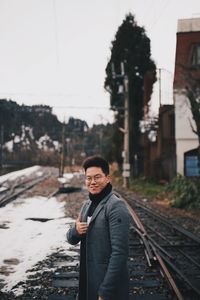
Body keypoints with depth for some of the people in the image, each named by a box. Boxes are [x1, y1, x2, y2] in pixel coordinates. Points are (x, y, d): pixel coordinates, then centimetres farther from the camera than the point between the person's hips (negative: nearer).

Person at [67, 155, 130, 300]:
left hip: (109, 283, -7)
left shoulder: (116, 206, -17)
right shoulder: (87, 205, 8)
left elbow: (120, 252, -21)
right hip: (87, 279, 7)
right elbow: (72, 239, 12)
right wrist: (76, 230, -11)